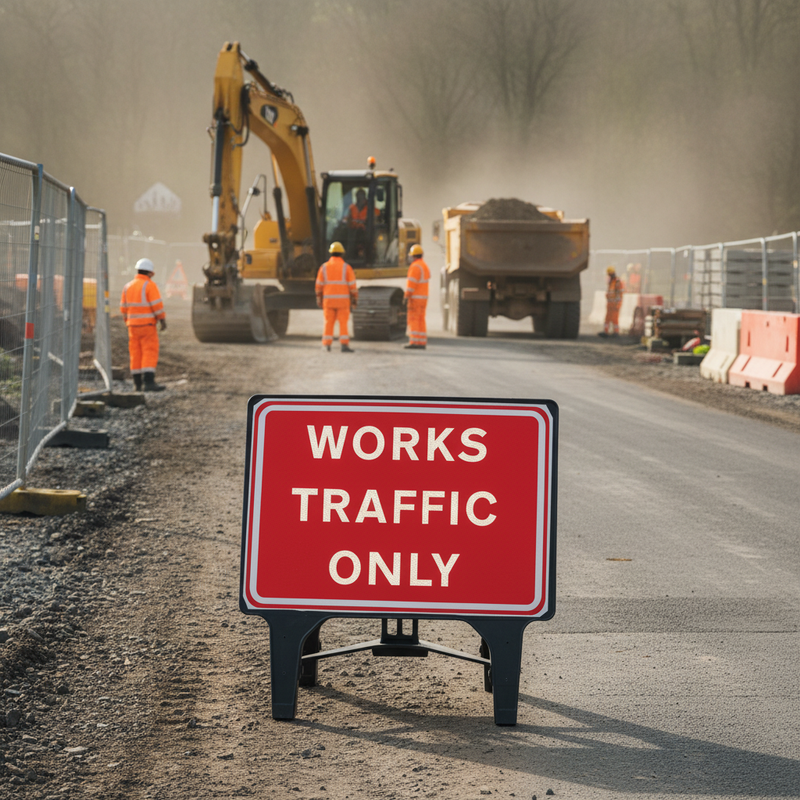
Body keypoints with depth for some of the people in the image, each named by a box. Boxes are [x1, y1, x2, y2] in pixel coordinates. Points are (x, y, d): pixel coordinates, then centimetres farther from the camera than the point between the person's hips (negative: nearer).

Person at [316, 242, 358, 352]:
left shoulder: (324, 267, 0)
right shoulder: (346, 267, -6)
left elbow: (319, 285, 1)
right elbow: (352, 285, -7)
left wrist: (319, 300, 10)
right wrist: (355, 299, 2)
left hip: (328, 299, 2)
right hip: (343, 299, -2)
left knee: (329, 323, 10)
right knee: (343, 323, -1)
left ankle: (327, 345, 8)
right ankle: (344, 345, -8)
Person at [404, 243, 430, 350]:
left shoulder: (415, 267, -15)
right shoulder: (426, 267, 14)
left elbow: (411, 283, -20)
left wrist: (406, 297, -20)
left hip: (415, 298, -9)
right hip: (423, 297, 9)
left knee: (413, 321, -8)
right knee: (421, 321, 8)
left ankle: (414, 343, -12)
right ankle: (421, 343, 5)